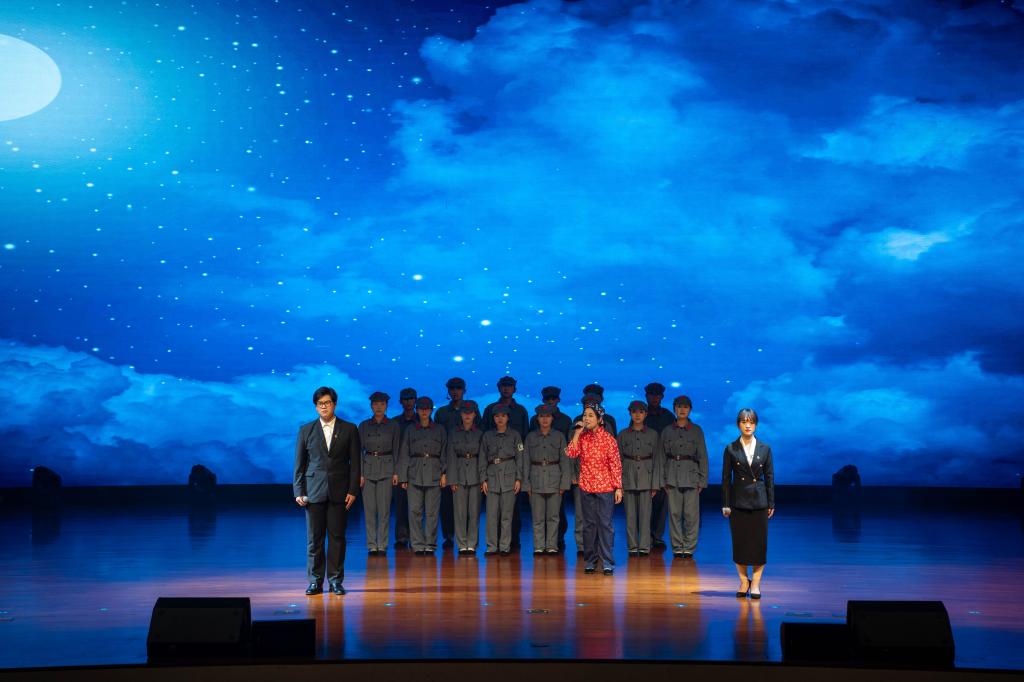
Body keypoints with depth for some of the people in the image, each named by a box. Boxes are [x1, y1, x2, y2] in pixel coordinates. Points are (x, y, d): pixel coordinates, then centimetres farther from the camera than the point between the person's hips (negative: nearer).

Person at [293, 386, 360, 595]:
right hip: (314, 491, 1)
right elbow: (299, 464, 7)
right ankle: (315, 581, 10)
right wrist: (299, 492, 0)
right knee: (314, 538, 2)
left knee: (337, 537, 2)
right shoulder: (306, 430, 8)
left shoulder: (349, 429, 5)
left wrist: (353, 490, -4)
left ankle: (335, 580, 10)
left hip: (339, 491, 0)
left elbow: (354, 463, 4)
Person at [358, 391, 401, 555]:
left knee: (384, 509, -4)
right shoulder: (364, 426, 7)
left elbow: (396, 450, 6)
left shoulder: (393, 426, 5)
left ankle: (382, 545, 2)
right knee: (369, 509, 0)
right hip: (368, 468, 1)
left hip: (386, 468, -1)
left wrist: (396, 472, -2)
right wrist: (359, 473, -2)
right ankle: (371, 545, 6)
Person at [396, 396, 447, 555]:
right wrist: (403, 477, 2)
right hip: (414, 474, 0)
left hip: (434, 474, 0)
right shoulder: (410, 430, 10)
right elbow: (404, 454, 8)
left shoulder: (439, 430, 10)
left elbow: (444, 453, 8)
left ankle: (430, 544, 6)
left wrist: (444, 473, -2)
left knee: (432, 512, -1)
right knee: (415, 510, -5)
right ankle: (418, 544, 0)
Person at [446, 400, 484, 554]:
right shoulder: (453, 433, 6)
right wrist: (452, 480, -4)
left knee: (474, 511, -1)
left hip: (475, 475, 0)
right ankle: (462, 545, 6)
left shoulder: (480, 434, 6)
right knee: (460, 511, -1)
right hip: (459, 474, 0)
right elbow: (451, 457, 3)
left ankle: (472, 544, 6)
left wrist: (483, 478, -3)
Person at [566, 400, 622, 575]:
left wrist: (618, 488, -7)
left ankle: (607, 563, 1)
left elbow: (616, 465, -4)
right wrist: (577, 433, -11)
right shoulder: (582, 437, 5)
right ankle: (590, 562, 17)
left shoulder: (608, 439, -5)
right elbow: (571, 453, -10)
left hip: (605, 488, -4)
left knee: (605, 524, -2)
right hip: (586, 487, 4)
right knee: (589, 524, 9)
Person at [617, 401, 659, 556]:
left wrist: (655, 484, -1)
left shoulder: (652, 434, 5)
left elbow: (656, 459, 5)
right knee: (630, 514, 2)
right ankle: (632, 546, 9)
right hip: (628, 475, 1)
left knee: (645, 513, -3)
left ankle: (644, 546, 4)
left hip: (645, 474, -1)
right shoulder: (623, 434, 6)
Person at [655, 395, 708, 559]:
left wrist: (702, 480, 0)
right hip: (672, 475, 1)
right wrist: (662, 480, 3)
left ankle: (689, 548, 5)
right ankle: (677, 547, 9)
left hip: (691, 475, -1)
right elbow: (661, 457, 9)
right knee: (674, 513, 1)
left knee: (691, 514, -3)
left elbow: (702, 456, 6)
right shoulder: (667, 431, 8)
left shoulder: (697, 430, 6)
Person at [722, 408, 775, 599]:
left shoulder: (764, 448, 4)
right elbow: (726, 477, 1)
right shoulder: (731, 449, 0)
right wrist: (725, 504, -3)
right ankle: (744, 581, 17)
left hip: (759, 500, 1)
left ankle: (755, 583, 8)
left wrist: (771, 503, 2)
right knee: (739, 541, 3)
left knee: (759, 542, 0)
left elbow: (769, 476, 5)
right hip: (738, 500, -1)